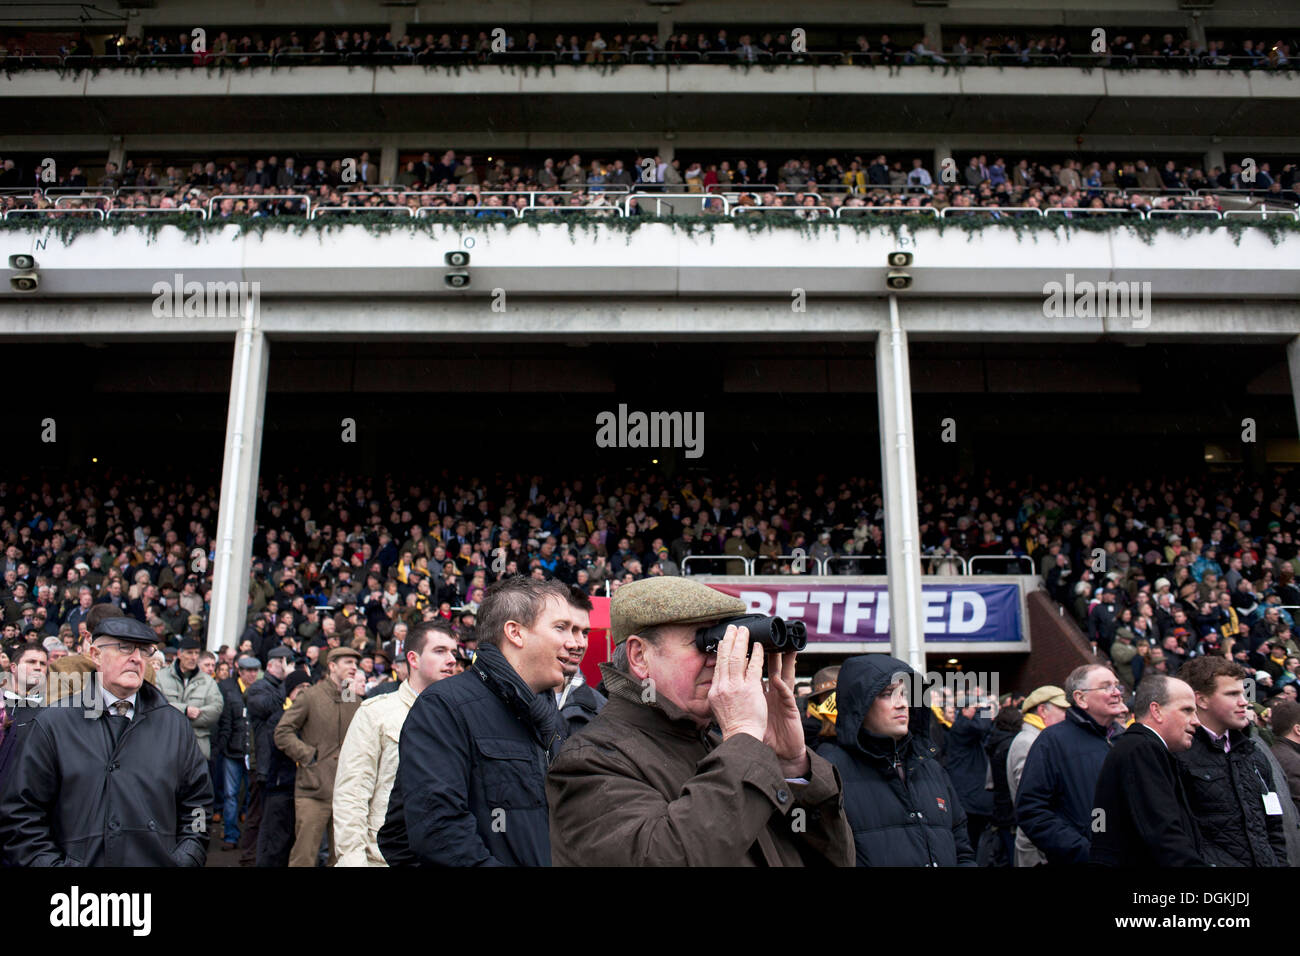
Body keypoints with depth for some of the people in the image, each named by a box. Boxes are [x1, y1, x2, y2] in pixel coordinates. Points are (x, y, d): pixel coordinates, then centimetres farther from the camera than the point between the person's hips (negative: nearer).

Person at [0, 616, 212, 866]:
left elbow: (197, 804, 8)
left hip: (160, 862, 2)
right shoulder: (52, 725, 0)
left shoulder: (175, 724, 6)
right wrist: (51, 863, -13)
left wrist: (185, 860, -5)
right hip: (80, 860, -2)